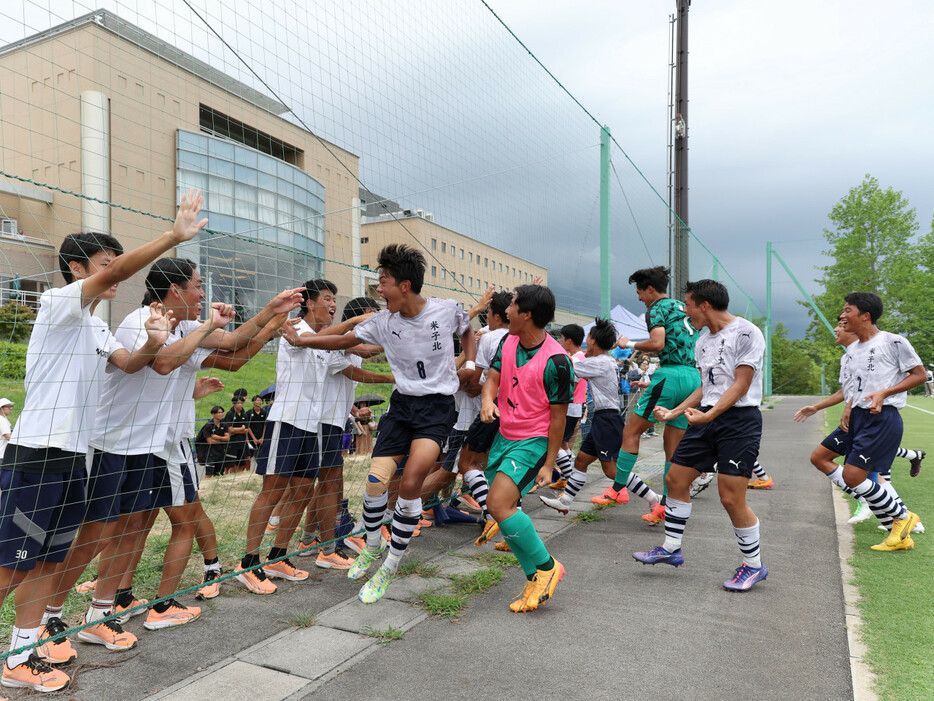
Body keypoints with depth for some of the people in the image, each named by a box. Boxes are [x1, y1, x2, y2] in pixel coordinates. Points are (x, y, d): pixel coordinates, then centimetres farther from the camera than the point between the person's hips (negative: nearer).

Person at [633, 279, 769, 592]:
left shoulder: (746, 332, -10)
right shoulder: (703, 342, 15)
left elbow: (741, 384, -16)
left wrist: (709, 415, -24)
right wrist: (675, 412, 16)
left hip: (739, 419, -8)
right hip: (707, 419, 8)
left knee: (731, 498, -8)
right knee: (675, 479, 8)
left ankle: (753, 565, 14)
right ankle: (671, 548, 24)